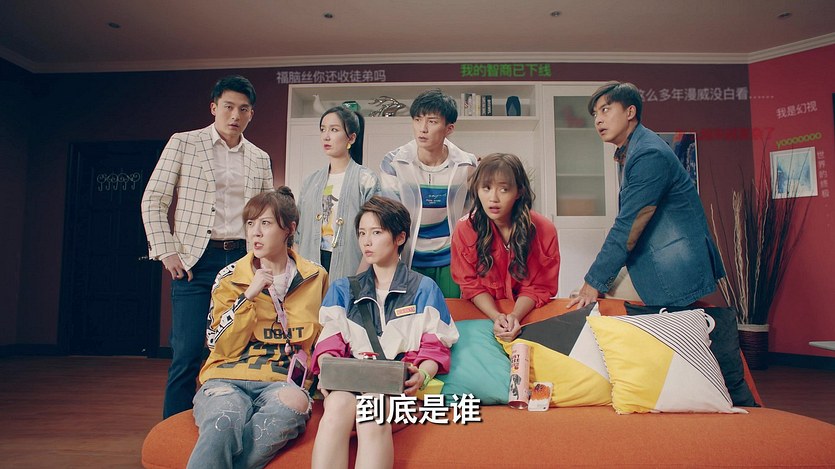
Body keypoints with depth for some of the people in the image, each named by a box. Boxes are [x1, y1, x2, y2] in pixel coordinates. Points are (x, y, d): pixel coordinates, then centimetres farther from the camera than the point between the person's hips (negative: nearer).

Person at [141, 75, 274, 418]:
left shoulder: (260, 159, 12)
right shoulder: (183, 143, 4)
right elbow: (153, 200, 2)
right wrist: (166, 251, -6)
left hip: (242, 258, 3)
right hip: (196, 259, -3)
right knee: (188, 352, -4)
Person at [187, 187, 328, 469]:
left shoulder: (315, 278, 10)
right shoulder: (230, 278, 7)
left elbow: (324, 335, 26)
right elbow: (221, 347, 0)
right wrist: (248, 297, -10)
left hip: (281, 382, 2)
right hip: (227, 380, -1)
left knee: (294, 404, -36)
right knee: (224, 422, -39)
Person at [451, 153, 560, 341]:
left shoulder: (544, 230, -15)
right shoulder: (464, 230, -14)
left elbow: (537, 285, -7)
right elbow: (471, 284, -7)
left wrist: (515, 316, -23)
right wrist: (496, 317, -23)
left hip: (529, 311, 0)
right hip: (482, 310, 1)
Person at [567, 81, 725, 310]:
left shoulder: (650, 155, -20)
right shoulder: (628, 153, 10)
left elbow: (628, 226, -22)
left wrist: (594, 282, -17)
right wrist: (600, 276, 10)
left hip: (679, 277, -9)